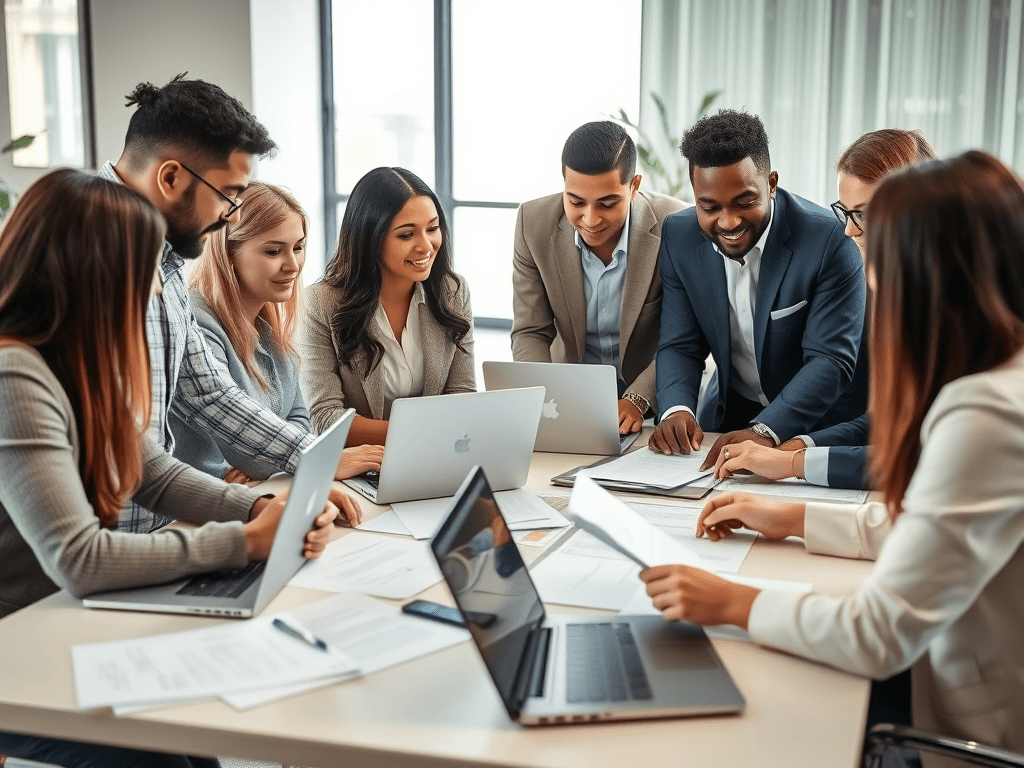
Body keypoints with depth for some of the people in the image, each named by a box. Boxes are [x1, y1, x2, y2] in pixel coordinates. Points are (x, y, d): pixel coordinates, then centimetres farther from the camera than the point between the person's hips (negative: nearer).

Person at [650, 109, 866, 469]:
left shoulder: (831, 240, -19)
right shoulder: (679, 236, -6)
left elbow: (831, 359, -22)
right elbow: (680, 345, -3)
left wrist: (765, 431, -37)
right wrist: (676, 410, -25)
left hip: (820, 423, -3)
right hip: (728, 414, 3)